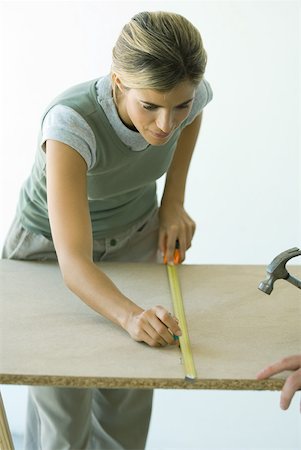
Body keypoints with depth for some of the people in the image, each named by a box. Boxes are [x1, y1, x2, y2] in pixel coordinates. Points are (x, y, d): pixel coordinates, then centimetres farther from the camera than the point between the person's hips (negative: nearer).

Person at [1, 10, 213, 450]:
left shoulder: (192, 94, -25)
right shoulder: (72, 121, -39)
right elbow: (73, 261, -43)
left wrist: (173, 201, -5)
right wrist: (131, 315, -61)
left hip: (135, 237, 4)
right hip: (51, 245, -3)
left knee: (129, 393, 9)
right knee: (62, 401, 2)